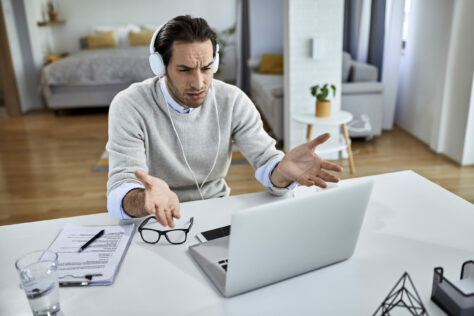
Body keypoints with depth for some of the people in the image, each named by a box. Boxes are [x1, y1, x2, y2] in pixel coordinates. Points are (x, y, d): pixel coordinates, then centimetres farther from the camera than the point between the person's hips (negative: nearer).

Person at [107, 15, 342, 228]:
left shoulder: (233, 101, -8)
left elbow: (266, 160, -14)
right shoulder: (130, 106, -17)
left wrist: (283, 169, -38)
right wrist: (145, 200, -49)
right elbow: (120, 192, -25)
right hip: (160, 220, -1)